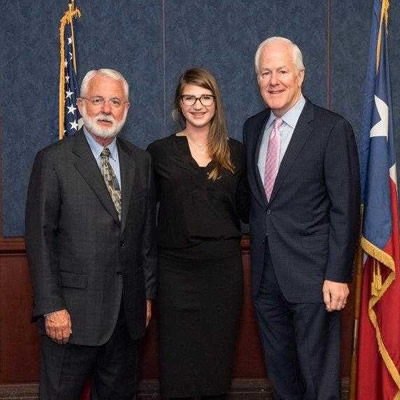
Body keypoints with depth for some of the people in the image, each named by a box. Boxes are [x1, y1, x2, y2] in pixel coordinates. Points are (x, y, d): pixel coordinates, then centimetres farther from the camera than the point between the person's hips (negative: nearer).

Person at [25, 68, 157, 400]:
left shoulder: (140, 161, 9)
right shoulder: (53, 160, -6)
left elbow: (147, 233, 11)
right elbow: (39, 238, -9)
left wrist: (148, 295, 9)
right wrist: (51, 307, -13)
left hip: (128, 310, 4)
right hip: (73, 311, -4)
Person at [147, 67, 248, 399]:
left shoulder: (236, 153, 7)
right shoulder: (159, 152, 2)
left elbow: (245, 209, 14)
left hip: (223, 266, 1)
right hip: (176, 268, -1)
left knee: (218, 354, 10)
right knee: (176, 357, 3)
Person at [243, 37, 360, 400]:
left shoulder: (333, 129, -9)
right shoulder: (253, 127, 9)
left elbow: (345, 208, -11)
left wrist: (338, 275, -15)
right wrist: (258, 249, 10)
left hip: (311, 274, -6)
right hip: (266, 273, 6)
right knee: (280, 370, 18)